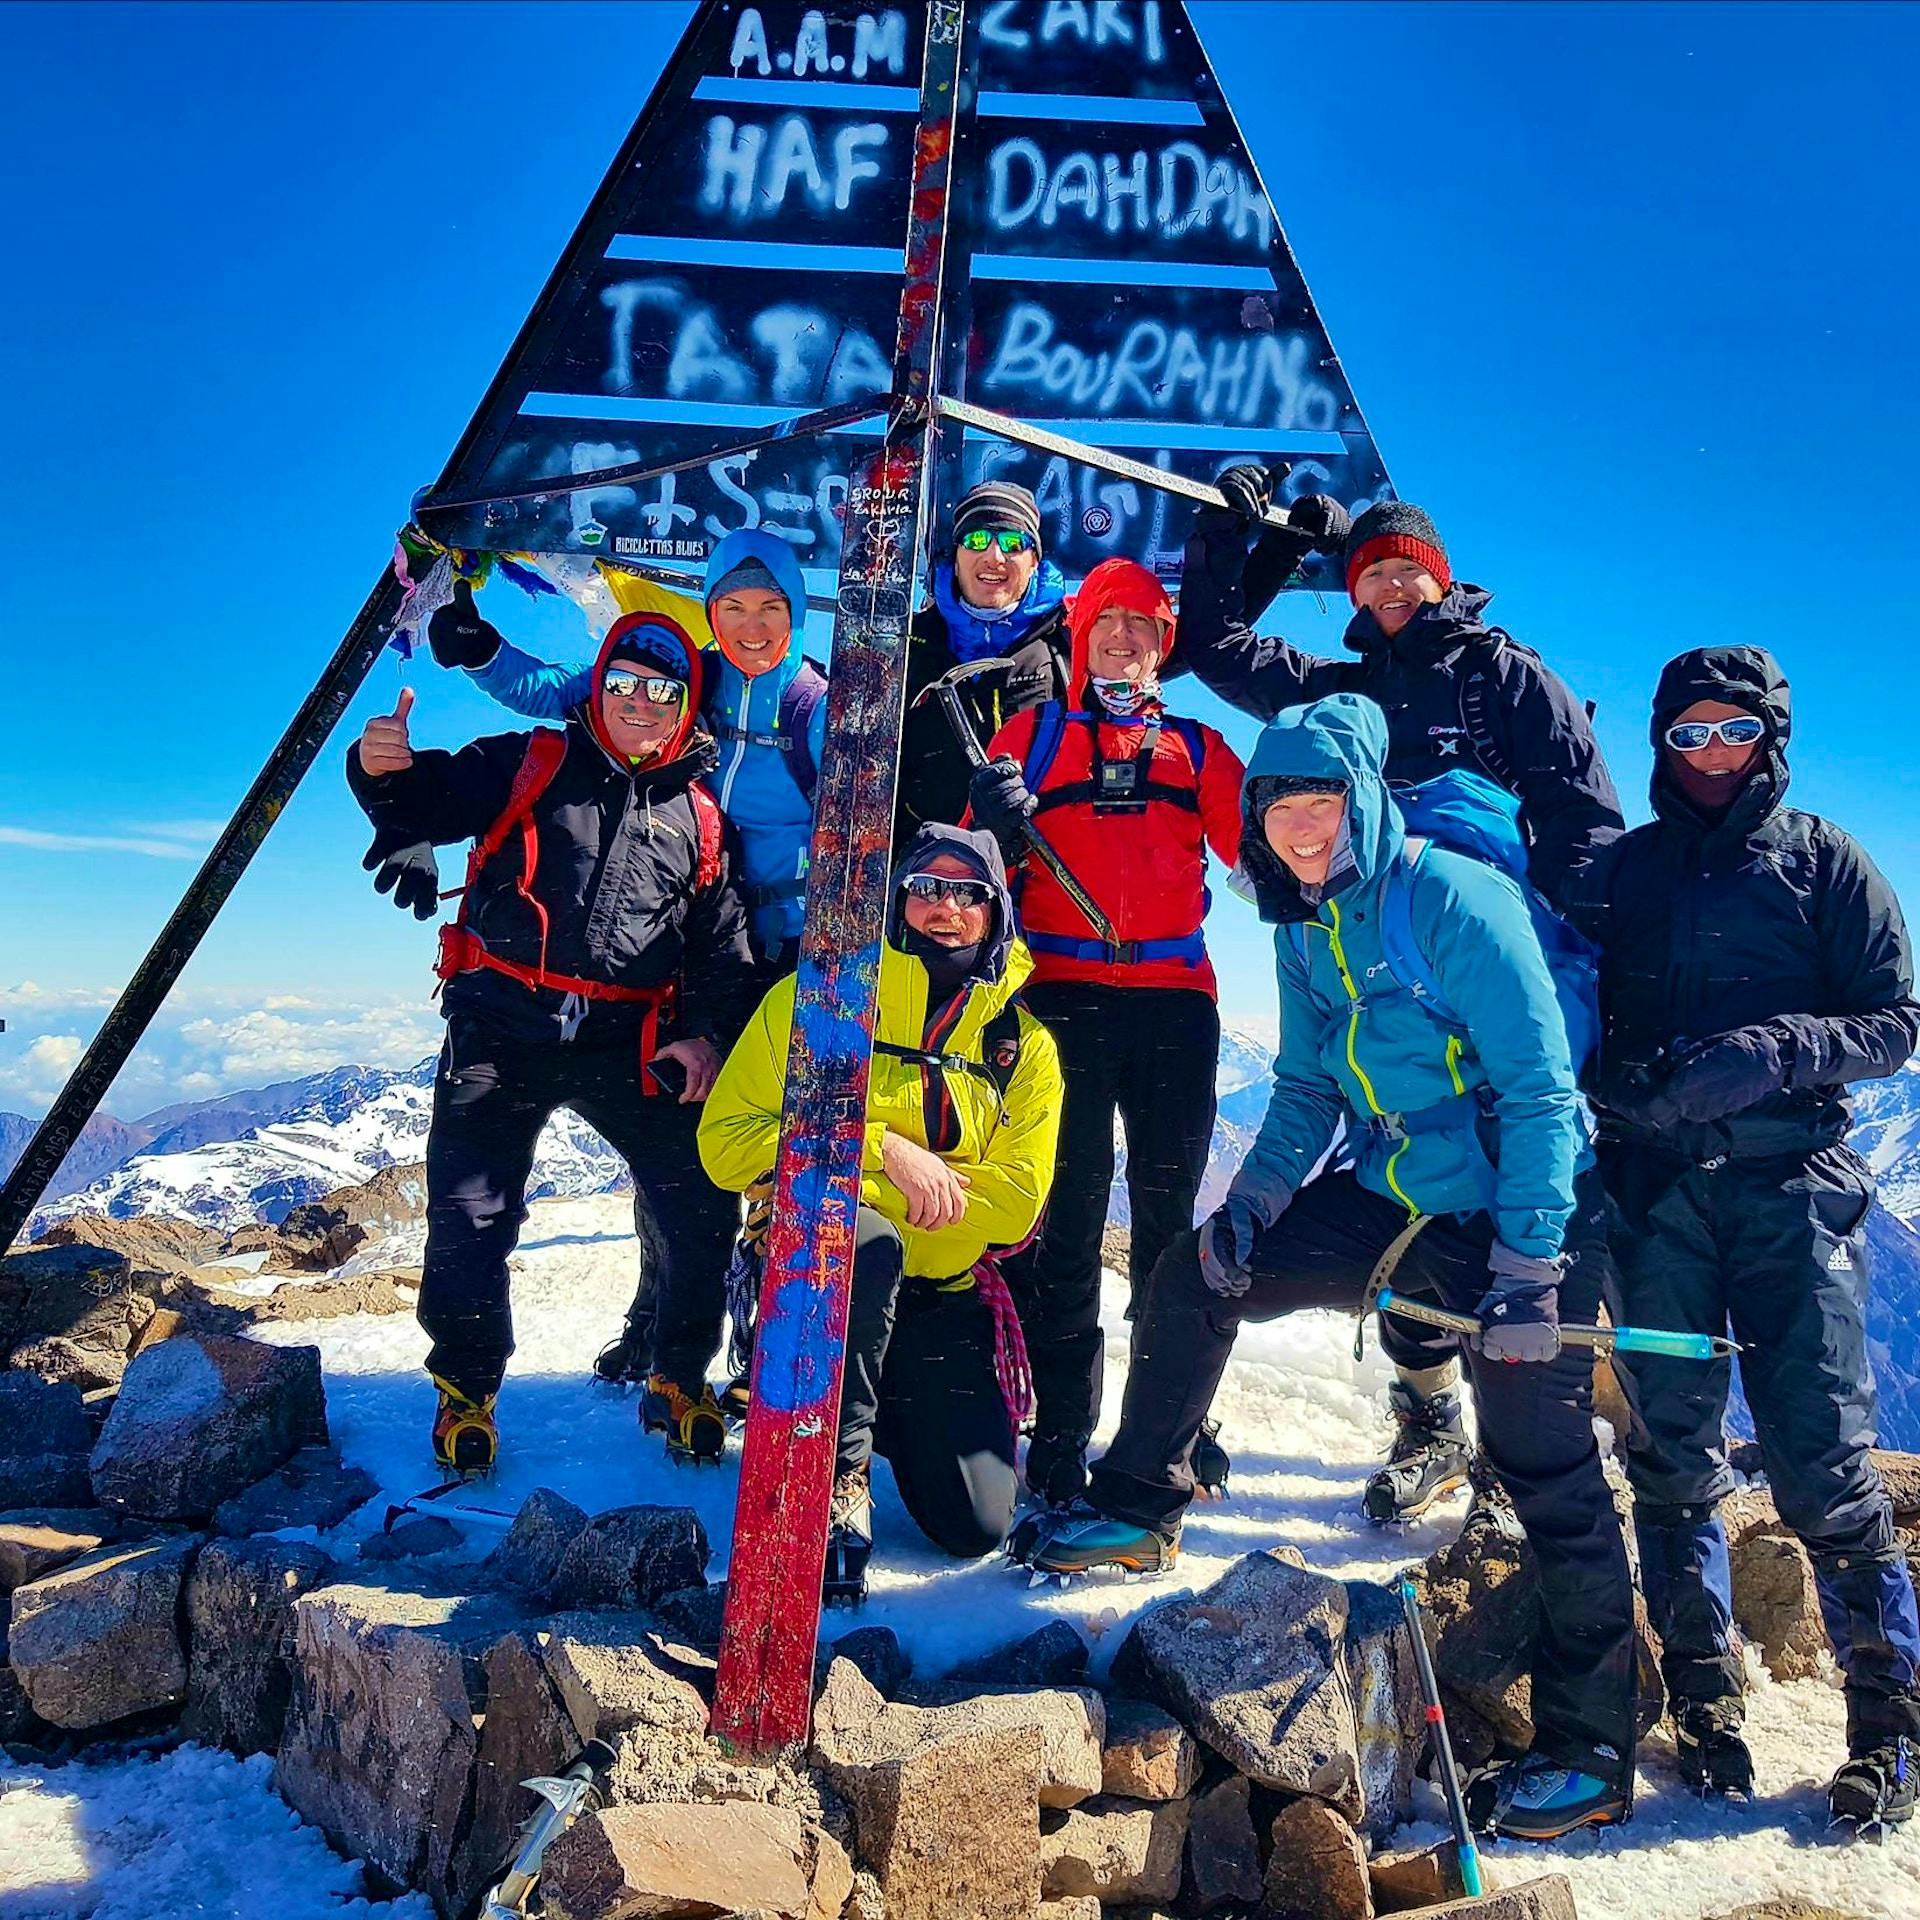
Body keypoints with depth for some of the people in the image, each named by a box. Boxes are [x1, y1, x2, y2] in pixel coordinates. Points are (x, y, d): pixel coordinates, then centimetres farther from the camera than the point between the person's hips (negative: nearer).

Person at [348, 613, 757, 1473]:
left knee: (704, 1209, -4)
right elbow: (424, 805, -2)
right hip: (501, 1030, -1)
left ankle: (680, 1384, 19)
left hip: (629, 1045, 2)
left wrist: (707, 1031, -3)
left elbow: (723, 943, 12)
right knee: (468, 1217, -3)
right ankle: (467, 1391, 22)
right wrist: (382, 770, -25)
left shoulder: (699, 818, 12)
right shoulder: (528, 766, 8)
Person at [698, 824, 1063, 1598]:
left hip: (939, 1295, 3)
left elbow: (1017, 1204, -1)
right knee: (866, 1242, -39)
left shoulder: (1023, 1042, 5)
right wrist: (882, 1149, -19)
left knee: (975, 1526, -7)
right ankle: (835, 1474, -17)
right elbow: (727, 1140, -8)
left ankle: (889, 1407, 26)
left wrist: (930, 1179, -17)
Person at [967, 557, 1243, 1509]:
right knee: (1067, 1213, -2)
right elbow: (979, 855, 5)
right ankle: (1058, 1438, 5)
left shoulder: (1196, 746, 19)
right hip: (1065, 993, -2)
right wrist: (995, 824, -15)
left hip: (1176, 994, 2)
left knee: (1169, 1210, 6)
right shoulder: (1035, 732, 14)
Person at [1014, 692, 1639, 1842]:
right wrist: (1258, 1195, -2)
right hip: (1394, 1197, 8)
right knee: (1195, 1274, 4)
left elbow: (1538, 1087, -20)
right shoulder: (1307, 930, 4)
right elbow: (1309, 1090, 12)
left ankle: (1591, 1755, 11)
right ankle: (1140, 1511, 21)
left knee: (1548, 1470, -6)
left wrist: (1526, 1260, -22)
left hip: (1524, 1211, -7)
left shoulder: (1452, 897, -20)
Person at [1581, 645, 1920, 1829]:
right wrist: (1623, 1082, -8)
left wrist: (1773, 1053, -14)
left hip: (1790, 1186, -2)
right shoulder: (1623, 870, 14)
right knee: (1672, 1449, 4)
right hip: (1655, 1188, 2)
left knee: (1821, 1455, -6)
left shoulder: (1824, 861, 9)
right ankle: (1704, 1694, 17)